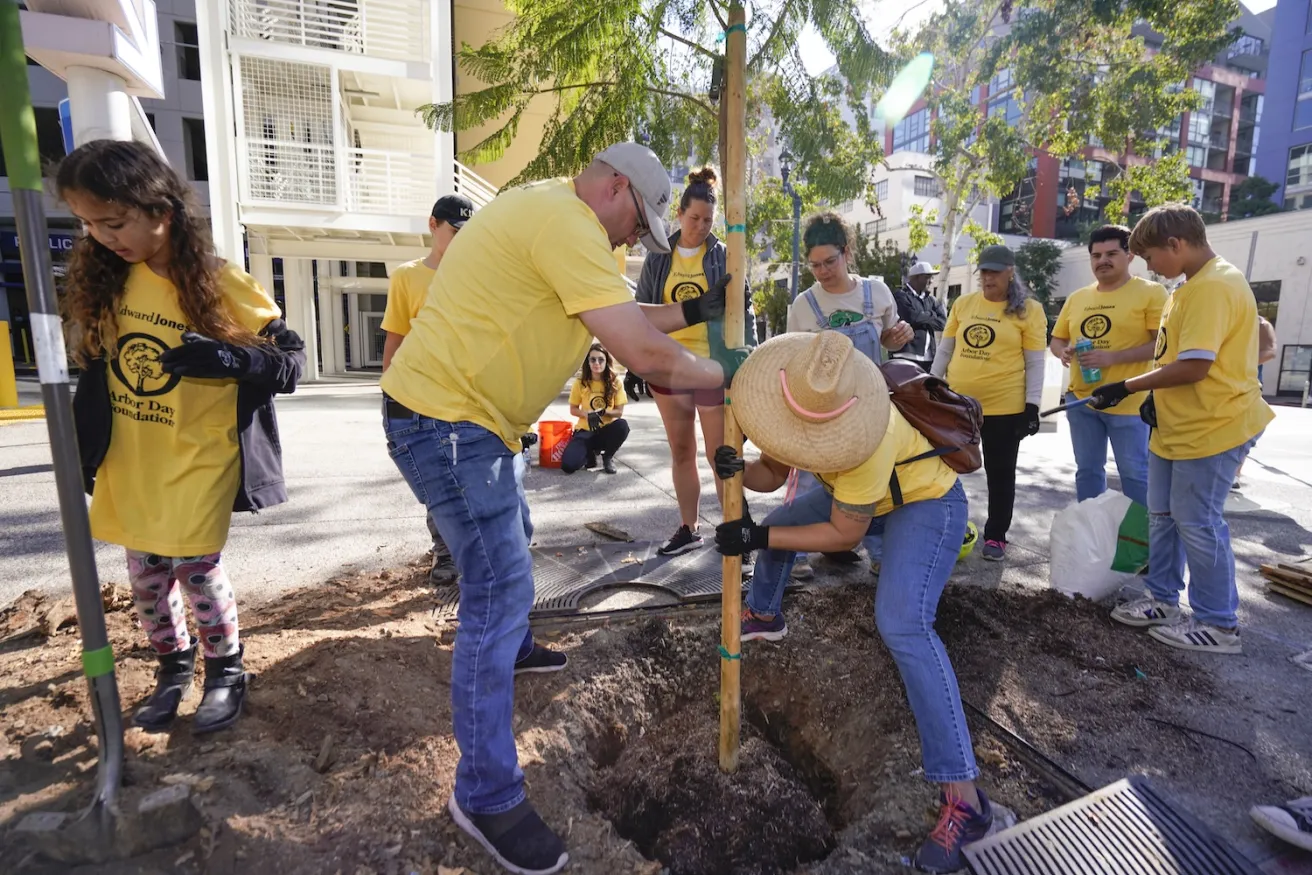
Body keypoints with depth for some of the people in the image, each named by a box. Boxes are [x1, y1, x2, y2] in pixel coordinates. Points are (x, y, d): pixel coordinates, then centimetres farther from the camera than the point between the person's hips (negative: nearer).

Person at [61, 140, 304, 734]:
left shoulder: (221, 286, -15)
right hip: (130, 463, 5)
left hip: (200, 458, -5)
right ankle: (173, 667, 35)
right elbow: (94, 364, 13)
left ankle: (226, 673, 22)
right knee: (146, 574, 13)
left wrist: (227, 358, -30)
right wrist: (85, 447, 13)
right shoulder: (105, 279, 1)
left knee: (195, 565, -1)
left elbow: (291, 358, -12)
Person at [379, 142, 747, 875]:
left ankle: (513, 648, 52)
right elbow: (644, 355, -25)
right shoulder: (566, 222, -20)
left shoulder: (550, 214, 15)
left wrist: (693, 312, 6)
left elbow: (623, 318, 16)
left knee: (512, 542, 27)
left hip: (470, 415, 11)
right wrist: (722, 372, -9)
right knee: (500, 589, -9)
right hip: (446, 420, -11)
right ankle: (487, 797, 5)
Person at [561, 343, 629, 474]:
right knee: (568, 465, -26)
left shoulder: (615, 382, -8)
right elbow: (573, 410, 1)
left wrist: (603, 411, -24)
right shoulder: (580, 382, -7)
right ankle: (591, 453, 11)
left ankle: (607, 457, -5)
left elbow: (619, 412, -4)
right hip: (585, 430, 0)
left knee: (622, 425, -36)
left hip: (607, 429, 1)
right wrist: (588, 414, -20)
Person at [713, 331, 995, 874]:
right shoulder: (797, 405, -17)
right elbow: (773, 474, -6)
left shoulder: (866, 436, -40)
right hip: (861, 496, 8)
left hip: (927, 502, -8)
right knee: (777, 523, 14)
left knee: (901, 624, -27)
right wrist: (737, 470, -29)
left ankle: (962, 795, -20)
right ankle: (764, 616, 43)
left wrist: (758, 538, -29)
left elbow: (845, 534, -29)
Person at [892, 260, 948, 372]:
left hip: (928, 357, 7)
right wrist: (931, 316, 2)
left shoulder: (930, 299, 19)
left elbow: (942, 322, 7)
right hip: (907, 355, -7)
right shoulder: (900, 296, -1)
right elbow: (913, 317, -16)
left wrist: (923, 319, -6)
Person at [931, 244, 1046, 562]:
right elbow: (944, 350, 10)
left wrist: (1032, 405, -9)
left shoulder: (1028, 310, -3)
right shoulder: (963, 304, 6)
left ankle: (996, 536, 21)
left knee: (1000, 473, 9)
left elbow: (1034, 363, -4)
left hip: (1004, 407, -3)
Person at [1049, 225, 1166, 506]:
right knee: (1087, 470, 15)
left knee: (1134, 473, 5)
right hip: (1081, 400, 6)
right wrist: (1063, 352, -5)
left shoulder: (1151, 292, -5)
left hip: (1129, 403, -5)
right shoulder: (1076, 298, 11)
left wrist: (1112, 357, -22)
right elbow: (1057, 340, 18)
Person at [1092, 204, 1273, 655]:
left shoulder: (1213, 287, -20)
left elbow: (1194, 366, -26)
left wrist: (1127, 387, -17)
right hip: (1176, 426, 10)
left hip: (1210, 429, -10)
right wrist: (1155, 396, 6)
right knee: (1162, 515, 16)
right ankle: (1164, 600, 29)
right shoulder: (1197, 284, 14)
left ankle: (1219, 625, 14)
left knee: (1197, 523, 0)